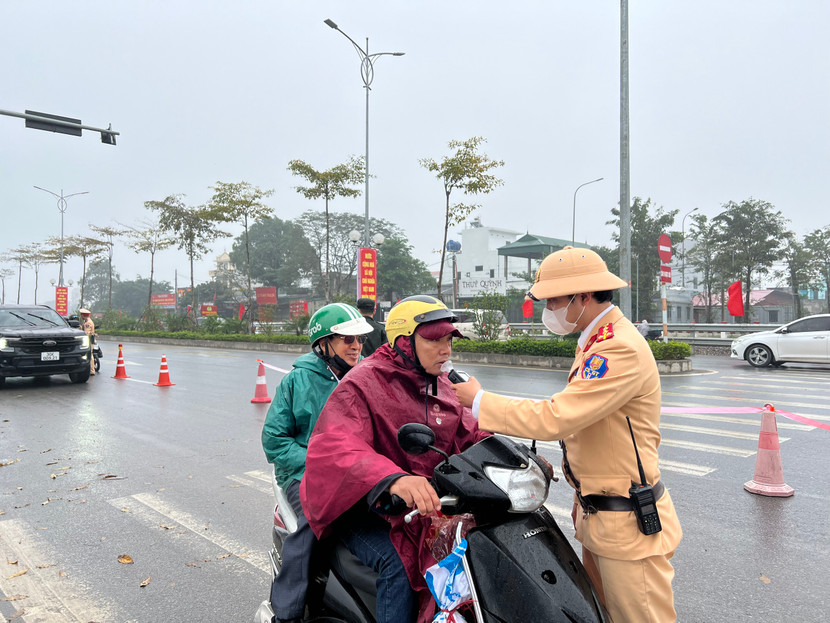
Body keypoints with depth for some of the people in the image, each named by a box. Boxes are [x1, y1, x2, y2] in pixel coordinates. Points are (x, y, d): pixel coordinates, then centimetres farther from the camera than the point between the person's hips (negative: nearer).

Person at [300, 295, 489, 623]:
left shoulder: (443, 388, 11)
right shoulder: (363, 382, -15)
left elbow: (473, 435, 8)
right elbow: (332, 445, -31)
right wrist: (393, 479, -50)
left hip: (428, 503, 7)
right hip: (364, 507, -6)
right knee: (398, 564, -28)